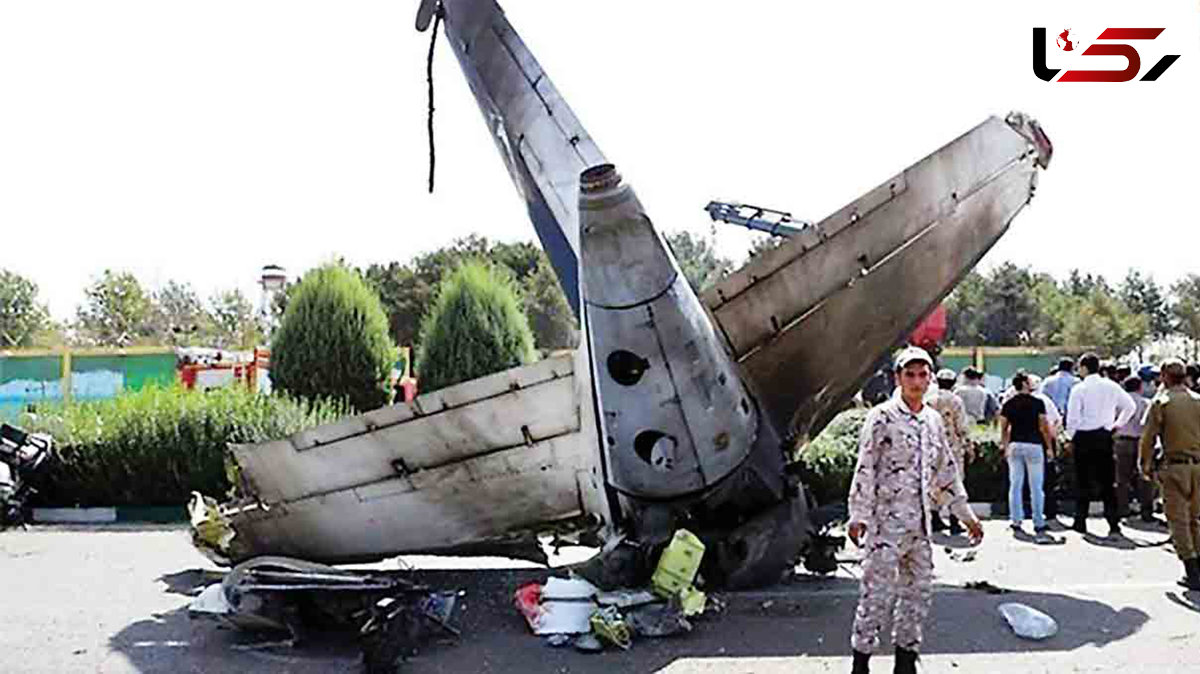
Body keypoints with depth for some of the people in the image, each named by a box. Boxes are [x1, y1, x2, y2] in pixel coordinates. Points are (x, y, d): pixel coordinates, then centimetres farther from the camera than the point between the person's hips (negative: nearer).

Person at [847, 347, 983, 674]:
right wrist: (859, 516, -18)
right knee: (878, 592, -6)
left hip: (920, 521, 7)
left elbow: (947, 470, 20)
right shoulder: (882, 417, -7)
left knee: (919, 590, 11)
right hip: (887, 520, -7)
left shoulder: (933, 420, 12)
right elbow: (865, 468, -12)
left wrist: (966, 514, 21)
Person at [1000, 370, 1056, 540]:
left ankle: (1016, 523, 8)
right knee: (1036, 487, 1)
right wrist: (1050, 447, 3)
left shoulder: (1009, 404, 4)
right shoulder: (1037, 403, -6)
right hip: (1034, 445, -3)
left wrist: (1005, 447, 16)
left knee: (1015, 485, 8)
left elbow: (1004, 428, 6)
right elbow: (1044, 427, -5)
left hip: (1015, 445, 3)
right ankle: (1039, 525, 0)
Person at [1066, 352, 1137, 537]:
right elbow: (1130, 406, 9)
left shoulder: (1079, 389, -10)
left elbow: (1073, 418, -11)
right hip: (1105, 436, 3)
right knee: (1107, 482, 6)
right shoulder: (1111, 387, 3)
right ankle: (1114, 524, 0)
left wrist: (1071, 437, 2)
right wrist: (1118, 424, 16)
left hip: (1084, 437, -3)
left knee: (1083, 481, 7)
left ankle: (1081, 522, 11)